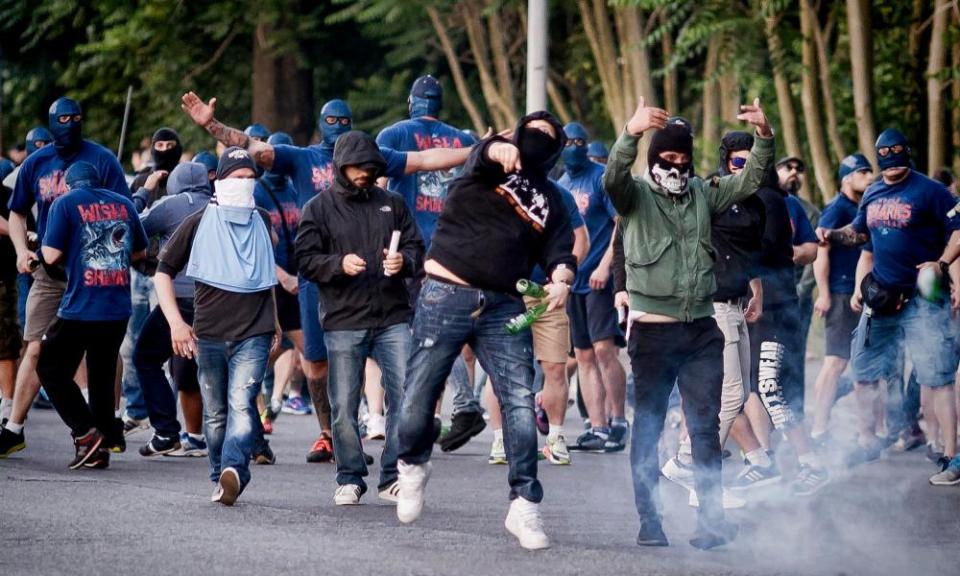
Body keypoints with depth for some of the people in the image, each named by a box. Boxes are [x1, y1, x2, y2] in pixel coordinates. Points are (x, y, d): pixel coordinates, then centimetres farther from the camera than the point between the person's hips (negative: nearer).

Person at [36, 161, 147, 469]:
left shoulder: (65, 204, -3)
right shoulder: (124, 204, 11)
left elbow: (51, 255, -8)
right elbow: (140, 251, 19)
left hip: (80, 308, -5)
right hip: (119, 309, 5)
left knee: (51, 369, 7)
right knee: (103, 375, 15)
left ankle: (86, 433, -5)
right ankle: (101, 447, 14)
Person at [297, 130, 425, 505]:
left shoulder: (392, 204, 14)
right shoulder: (320, 208, 7)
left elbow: (416, 248, 15)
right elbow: (306, 259, 1)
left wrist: (404, 261, -8)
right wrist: (339, 264, -17)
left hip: (393, 318, 2)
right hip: (343, 322, -2)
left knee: (405, 396, -7)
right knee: (344, 407, 1)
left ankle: (393, 477, 1)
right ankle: (349, 479, 13)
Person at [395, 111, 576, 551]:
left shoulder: (552, 202, 16)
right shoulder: (491, 164, 5)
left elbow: (560, 252, 5)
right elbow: (483, 155, -18)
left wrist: (561, 280, -19)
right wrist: (499, 150, -43)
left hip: (504, 308, 3)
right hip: (446, 295, -3)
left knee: (520, 401, -9)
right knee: (419, 395, 0)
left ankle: (525, 506, -4)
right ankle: (413, 468, 30)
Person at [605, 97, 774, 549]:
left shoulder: (702, 194, 13)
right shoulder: (636, 195, 0)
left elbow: (750, 180, 8)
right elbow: (614, 176, -21)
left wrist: (764, 136, -12)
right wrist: (631, 132, -40)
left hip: (701, 330, 4)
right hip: (652, 330, -4)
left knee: (705, 427, 1)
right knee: (648, 427, 2)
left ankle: (711, 518, 1)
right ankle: (649, 521, 6)